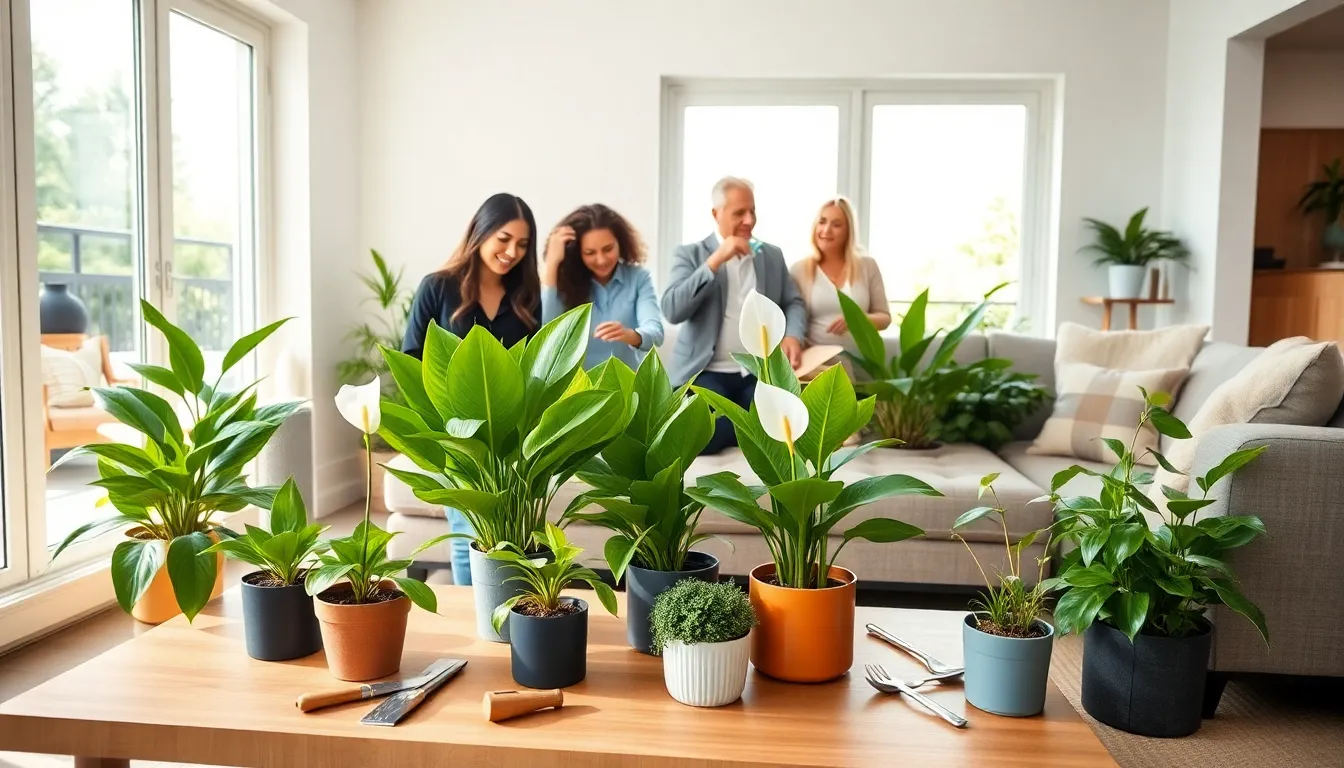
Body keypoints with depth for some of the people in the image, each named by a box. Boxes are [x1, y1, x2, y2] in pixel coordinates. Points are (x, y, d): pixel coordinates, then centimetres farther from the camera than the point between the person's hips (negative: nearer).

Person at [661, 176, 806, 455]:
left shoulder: (772, 255, 15)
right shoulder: (690, 254, 2)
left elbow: (793, 303, 13)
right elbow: (671, 311, -12)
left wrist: (793, 335, -11)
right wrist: (716, 260, -17)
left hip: (759, 372, 3)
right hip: (707, 372, -3)